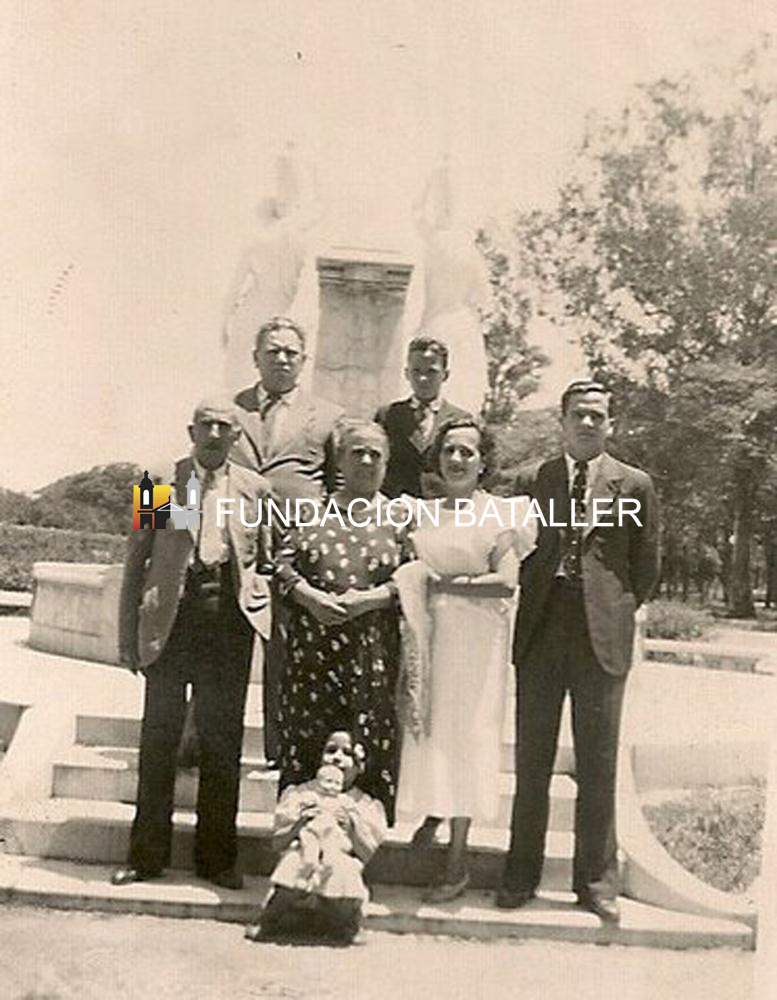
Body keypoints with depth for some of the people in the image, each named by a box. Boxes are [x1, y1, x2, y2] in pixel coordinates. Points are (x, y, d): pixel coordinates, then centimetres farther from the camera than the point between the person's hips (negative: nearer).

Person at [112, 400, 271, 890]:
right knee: (158, 738, 5)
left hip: (229, 620, 1)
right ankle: (147, 855, 19)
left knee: (223, 740, 6)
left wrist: (260, 592, -3)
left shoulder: (255, 488, 7)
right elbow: (135, 561, 3)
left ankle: (218, 858, 19)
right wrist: (128, 634, -1)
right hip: (170, 619, -1)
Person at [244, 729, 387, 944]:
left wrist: (352, 827, -8)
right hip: (300, 863, 0)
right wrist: (299, 824, -6)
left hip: (340, 864, 0)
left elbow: (367, 854, 6)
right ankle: (267, 923, -6)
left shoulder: (365, 805, 15)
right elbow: (277, 843, 10)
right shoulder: (301, 794, 16)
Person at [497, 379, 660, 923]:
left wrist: (617, 609, 10)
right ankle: (521, 875, 17)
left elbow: (647, 566, 10)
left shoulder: (634, 484, 5)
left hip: (602, 635, -1)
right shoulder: (534, 479, 8)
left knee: (598, 764, 5)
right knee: (531, 761, 7)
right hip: (540, 633, 1)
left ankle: (597, 880, 17)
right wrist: (534, 600, 7)